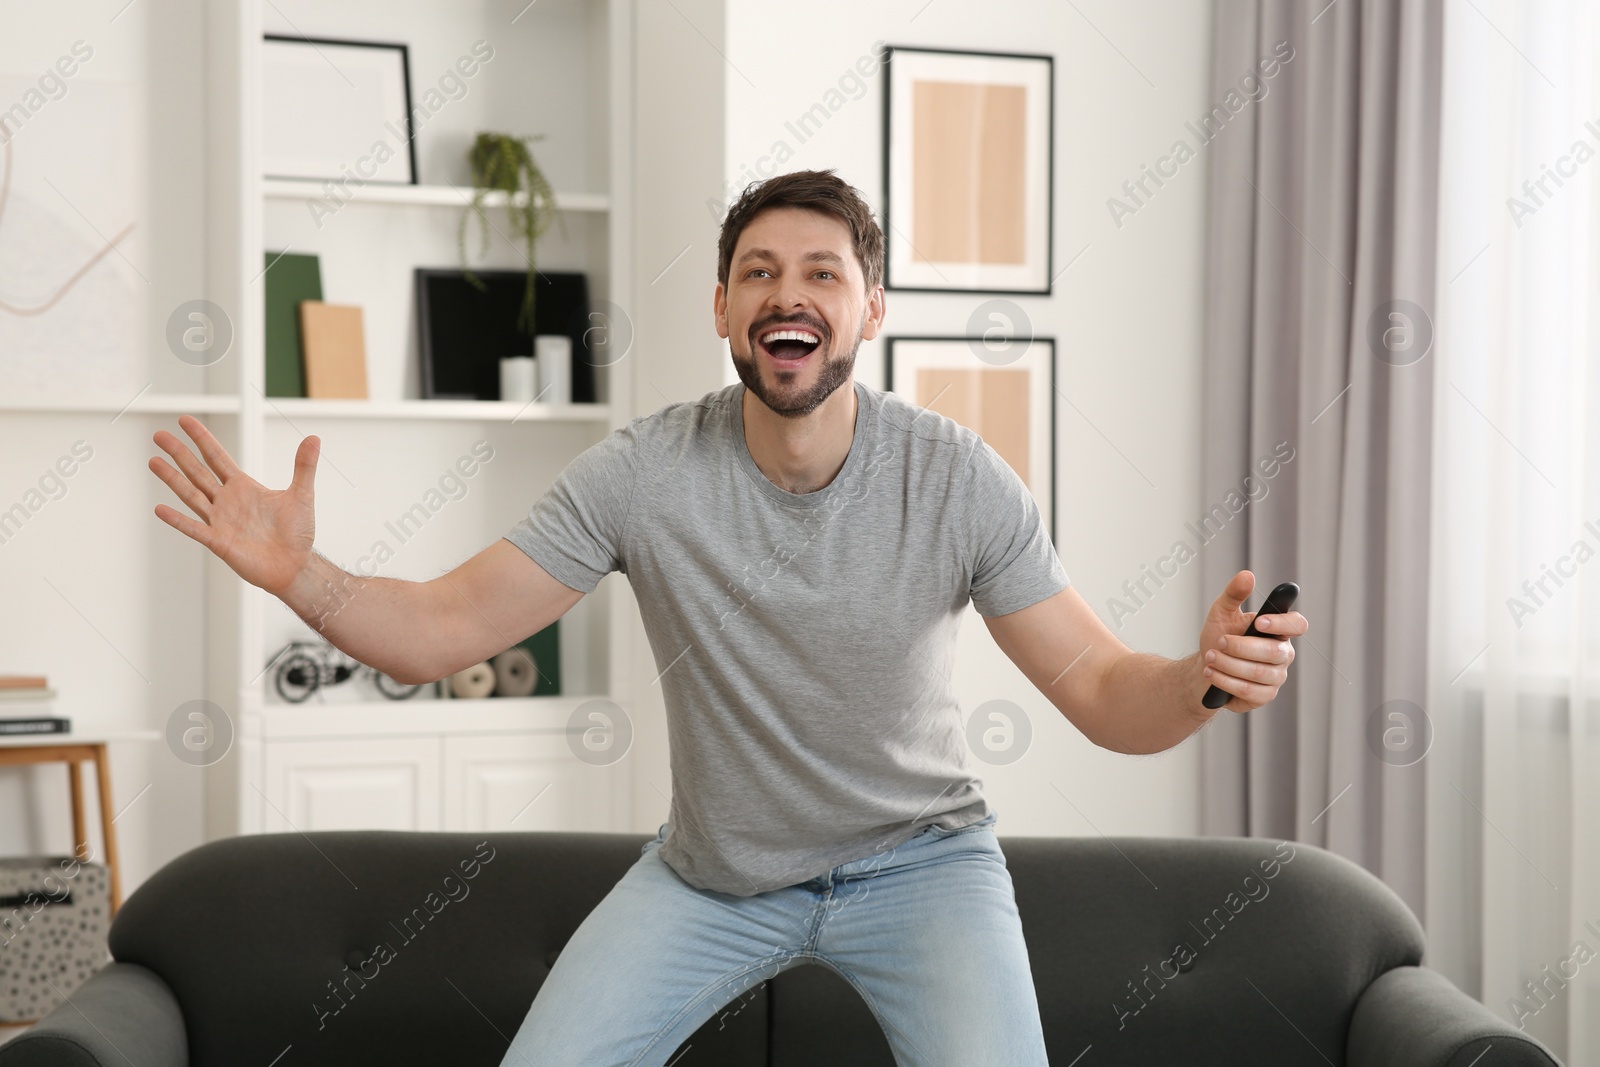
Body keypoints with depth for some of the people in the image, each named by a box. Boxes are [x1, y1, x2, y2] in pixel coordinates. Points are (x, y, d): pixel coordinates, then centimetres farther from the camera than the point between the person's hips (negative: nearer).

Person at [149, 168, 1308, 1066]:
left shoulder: (958, 478, -19)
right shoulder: (641, 473, -18)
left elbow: (1103, 692, -16)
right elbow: (435, 634, -17)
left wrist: (1205, 679, -39)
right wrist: (299, 574, -36)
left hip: (917, 856, -1)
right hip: (713, 871, 2)